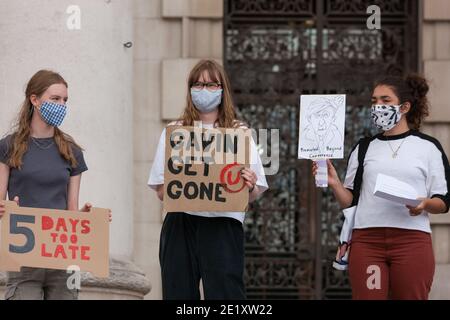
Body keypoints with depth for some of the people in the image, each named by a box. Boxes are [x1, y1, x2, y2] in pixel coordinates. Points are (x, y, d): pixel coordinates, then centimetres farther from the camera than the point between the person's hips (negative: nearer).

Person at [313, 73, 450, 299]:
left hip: (412, 241, -2)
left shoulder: (428, 147, 8)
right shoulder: (364, 149, 15)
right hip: (366, 240, 2)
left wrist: (425, 204, -15)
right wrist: (334, 184, -7)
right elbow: (349, 201, 12)